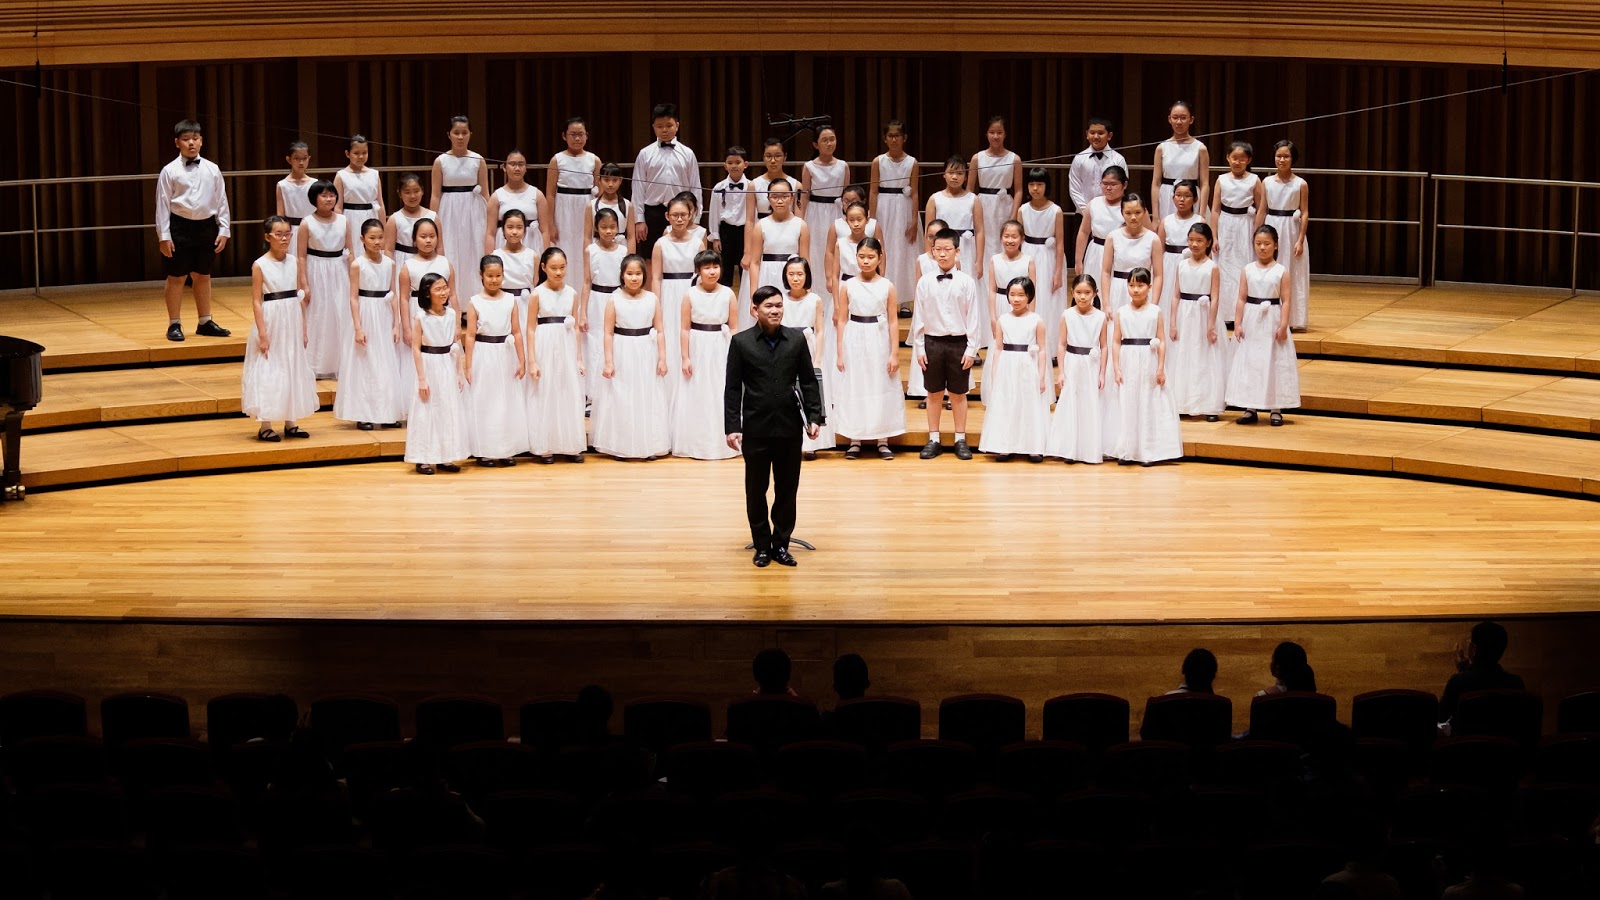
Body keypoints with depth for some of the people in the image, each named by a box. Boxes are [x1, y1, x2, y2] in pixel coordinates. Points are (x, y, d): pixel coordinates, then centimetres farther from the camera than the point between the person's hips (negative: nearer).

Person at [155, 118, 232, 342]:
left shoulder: (212, 170, 3)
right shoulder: (170, 171, -5)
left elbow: (221, 200, 7)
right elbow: (163, 203, -5)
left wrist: (223, 230, 2)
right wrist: (164, 236, -10)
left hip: (206, 226, 3)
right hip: (180, 226, -3)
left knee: (203, 276, 14)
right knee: (176, 277, 2)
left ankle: (205, 322, 24)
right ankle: (174, 325, 10)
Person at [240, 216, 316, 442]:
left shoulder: (294, 262, 5)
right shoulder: (260, 266, -10)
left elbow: (300, 297, 9)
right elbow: (256, 301, -11)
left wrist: (303, 329, 8)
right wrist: (262, 334, -15)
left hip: (292, 324, 5)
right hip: (271, 323, -5)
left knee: (292, 370, 11)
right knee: (268, 372, 0)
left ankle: (290, 423, 22)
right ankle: (265, 426, 7)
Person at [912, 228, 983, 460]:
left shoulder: (966, 282, -4)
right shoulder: (925, 282, -1)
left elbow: (973, 318, -2)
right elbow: (918, 317, 3)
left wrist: (971, 349, -5)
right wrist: (919, 348, 0)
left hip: (958, 343, -1)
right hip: (932, 343, 1)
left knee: (958, 393, 9)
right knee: (934, 393, 10)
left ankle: (960, 440, 18)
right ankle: (933, 439, 19)